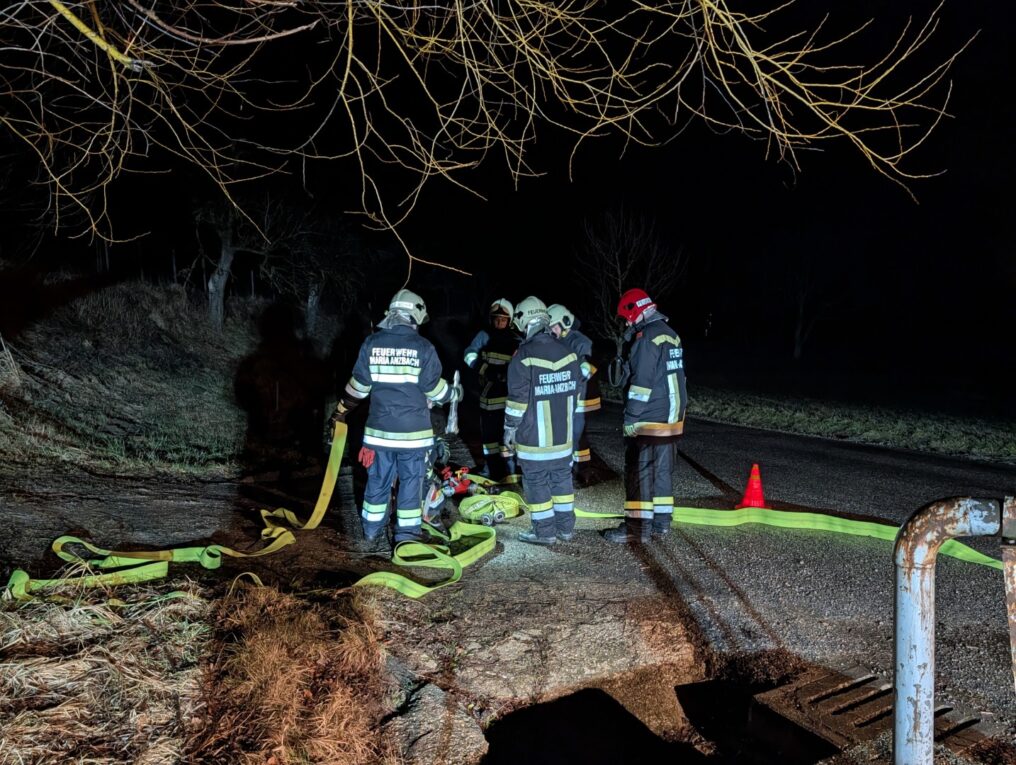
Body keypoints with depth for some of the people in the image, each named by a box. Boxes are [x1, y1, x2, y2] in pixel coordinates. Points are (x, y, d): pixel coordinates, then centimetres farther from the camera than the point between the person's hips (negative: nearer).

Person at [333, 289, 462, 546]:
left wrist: (342, 409, 19)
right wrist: (454, 394, 15)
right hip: (413, 430, -3)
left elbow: (358, 384, 5)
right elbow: (434, 388, -5)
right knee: (411, 481, 7)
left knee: (378, 479, 15)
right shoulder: (422, 346, -9)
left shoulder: (372, 343, -1)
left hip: (379, 428, 3)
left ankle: (372, 528, 29)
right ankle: (407, 533, 12)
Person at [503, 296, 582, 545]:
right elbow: (575, 393, 11)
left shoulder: (524, 357, -16)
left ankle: (545, 532, 10)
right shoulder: (568, 353, 3)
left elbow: (517, 400, -14)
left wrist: (509, 430, -3)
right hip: (563, 434, 6)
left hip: (534, 437, -6)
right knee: (562, 478, 15)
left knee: (537, 482, 4)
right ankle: (565, 528, 24)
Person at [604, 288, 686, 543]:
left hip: (649, 420, -9)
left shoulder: (647, 336, -15)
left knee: (639, 472, -4)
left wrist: (631, 417, -15)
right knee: (663, 469, 14)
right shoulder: (670, 334, 14)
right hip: (672, 417, 9)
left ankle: (638, 527, -1)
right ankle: (662, 520, 20)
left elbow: (642, 381, -20)